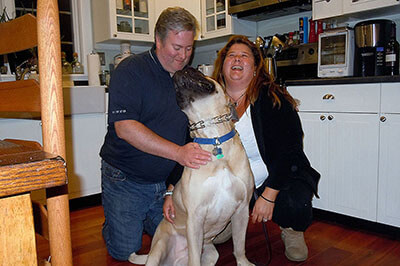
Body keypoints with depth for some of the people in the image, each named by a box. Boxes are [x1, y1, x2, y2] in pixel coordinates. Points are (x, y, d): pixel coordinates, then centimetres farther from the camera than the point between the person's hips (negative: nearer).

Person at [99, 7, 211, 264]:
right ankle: (112, 224, 32)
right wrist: (178, 152, -34)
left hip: (168, 181, 5)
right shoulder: (131, 70, -15)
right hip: (126, 180, -5)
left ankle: (142, 219, 38)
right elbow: (125, 127, -26)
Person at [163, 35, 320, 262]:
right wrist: (172, 191, -17)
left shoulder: (273, 99, -13)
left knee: (295, 206, -31)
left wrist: (268, 196, -24)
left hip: (278, 176, -3)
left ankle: (291, 229, 10)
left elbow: (289, 150, -17)